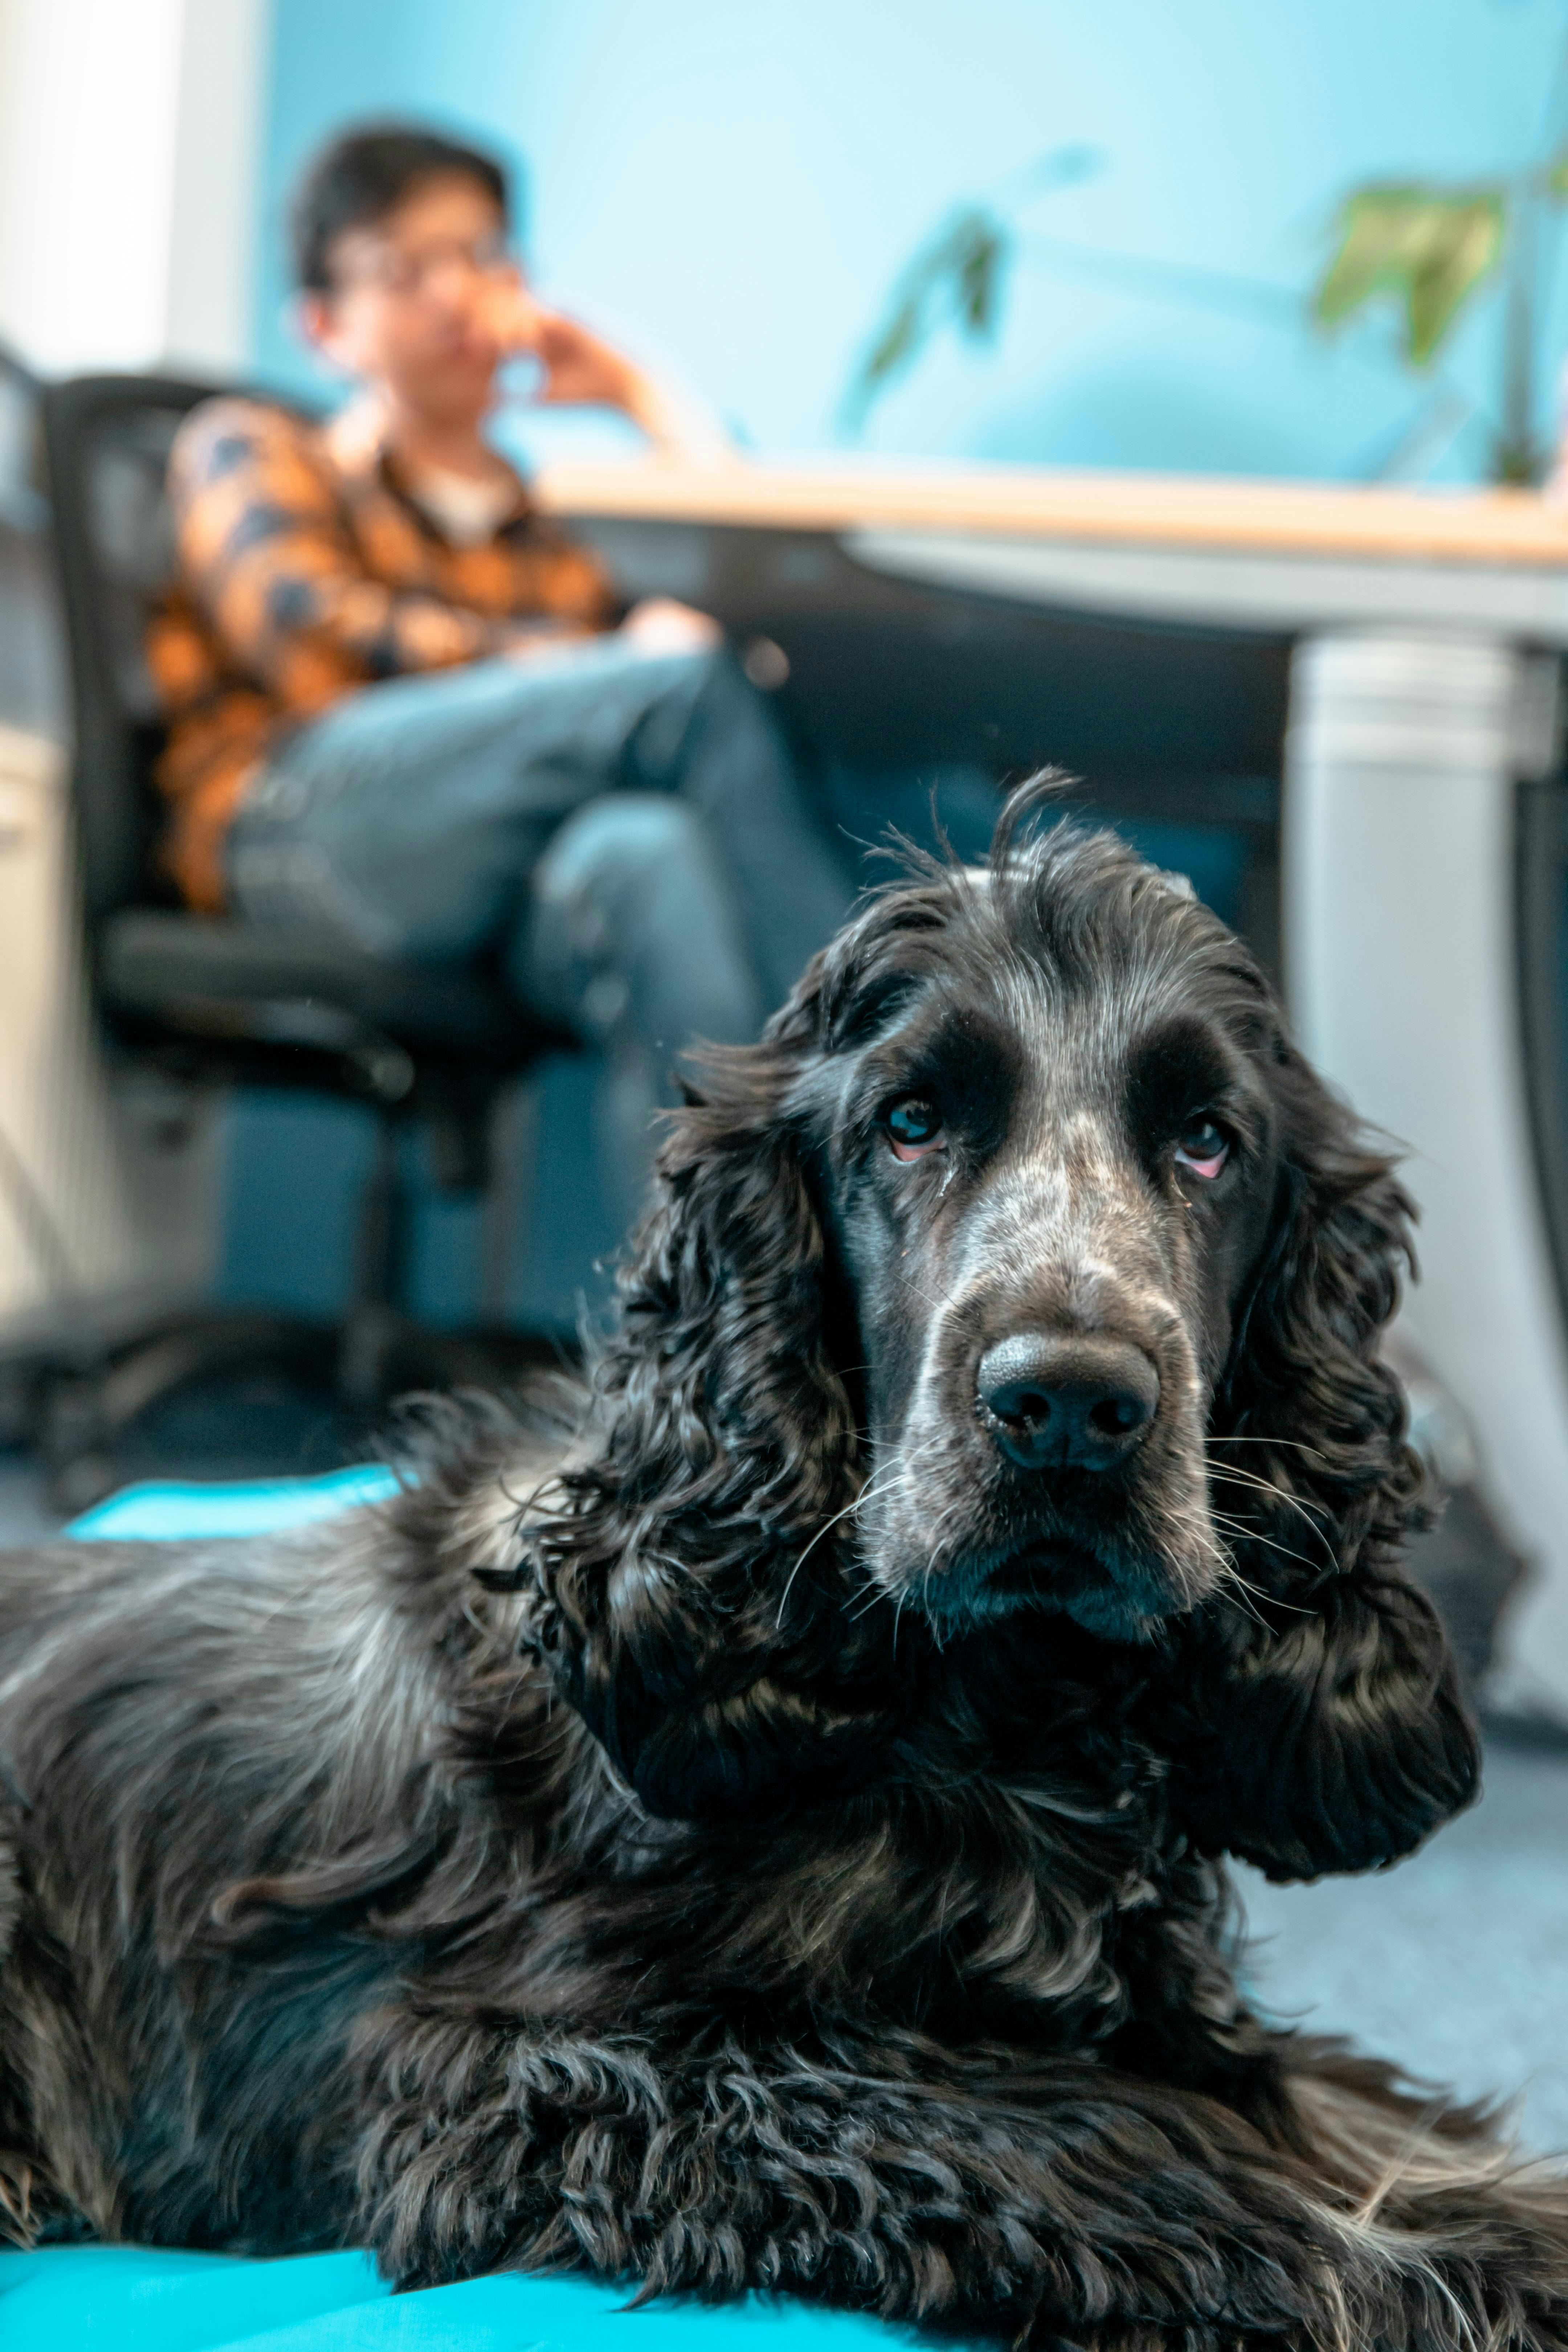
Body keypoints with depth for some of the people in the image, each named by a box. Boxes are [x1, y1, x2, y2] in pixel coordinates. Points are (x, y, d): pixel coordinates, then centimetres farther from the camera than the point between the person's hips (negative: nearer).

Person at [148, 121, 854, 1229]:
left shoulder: (549, 520, 36)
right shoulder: (247, 449, 24)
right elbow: (320, 643, 0)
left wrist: (643, 397, 24)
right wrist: (602, 663, -11)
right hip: (297, 816, -3)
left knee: (650, 851, -38)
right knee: (691, 682, -29)